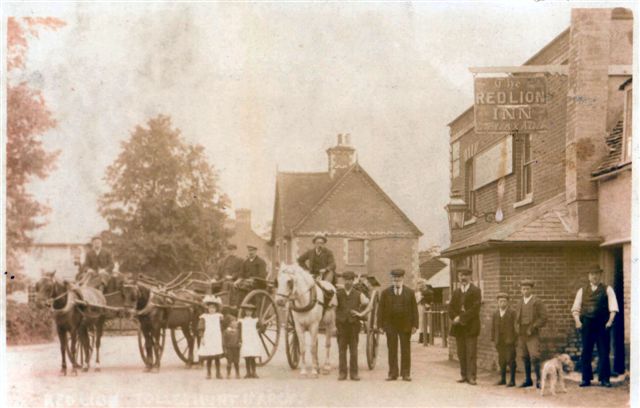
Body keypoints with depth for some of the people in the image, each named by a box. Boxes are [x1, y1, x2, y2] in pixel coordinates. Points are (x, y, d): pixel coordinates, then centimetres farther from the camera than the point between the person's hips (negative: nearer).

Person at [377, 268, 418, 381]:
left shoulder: (410, 293, 6)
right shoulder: (385, 293, 6)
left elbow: (414, 309, 4)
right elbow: (381, 309, 5)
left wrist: (414, 325, -3)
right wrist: (380, 325, -3)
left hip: (405, 325, 0)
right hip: (390, 325, 0)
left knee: (405, 350, 3)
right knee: (392, 350, 3)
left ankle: (406, 373, 9)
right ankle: (393, 374, 8)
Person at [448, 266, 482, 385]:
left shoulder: (476, 291, -1)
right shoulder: (456, 292, 16)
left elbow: (475, 308, -11)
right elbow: (451, 308, 11)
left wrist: (462, 318, -15)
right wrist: (455, 318, -8)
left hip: (470, 326, -5)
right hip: (459, 327, 5)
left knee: (471, 352, -8)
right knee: (461, 353, 6)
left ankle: (471, 376, -8)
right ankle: (464, 375, 11)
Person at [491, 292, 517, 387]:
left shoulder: (512, 313, -3)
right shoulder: (495, 314, 12)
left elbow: (513, 326, -6)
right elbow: (493, 327, 13)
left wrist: (511, 339, -12)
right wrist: (493, 339, 6)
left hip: (509, 341, -5)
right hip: (499, 342, 5)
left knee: (510, 360, -5)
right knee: (501, 361, 10)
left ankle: (512, 380, -2)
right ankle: (503, 379, 18)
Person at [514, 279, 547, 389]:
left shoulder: (537, 302, -3)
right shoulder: (520, 303, 15)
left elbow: (543, 318, -7)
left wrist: (533, 328, -13)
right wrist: (517, 328, 9)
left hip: (533, 335, -6)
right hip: (521, 334, 6)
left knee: (534, 357, -13)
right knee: (525, 358, 8)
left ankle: (538, 379, -9)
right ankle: (528, 380, 16)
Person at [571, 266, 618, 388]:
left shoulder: (607, 290, 7)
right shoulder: (582, 291, 13)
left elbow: (613, 307, -2)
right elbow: (576, 308, 9)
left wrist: (610, 321, -15)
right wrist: (577, 320, -6)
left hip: (602, 324, -2)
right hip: (587, 323, 2)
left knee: (604, 351, -2)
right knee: (586, 351, 3)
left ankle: (604, 379, 4)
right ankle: (586, 378, 9)